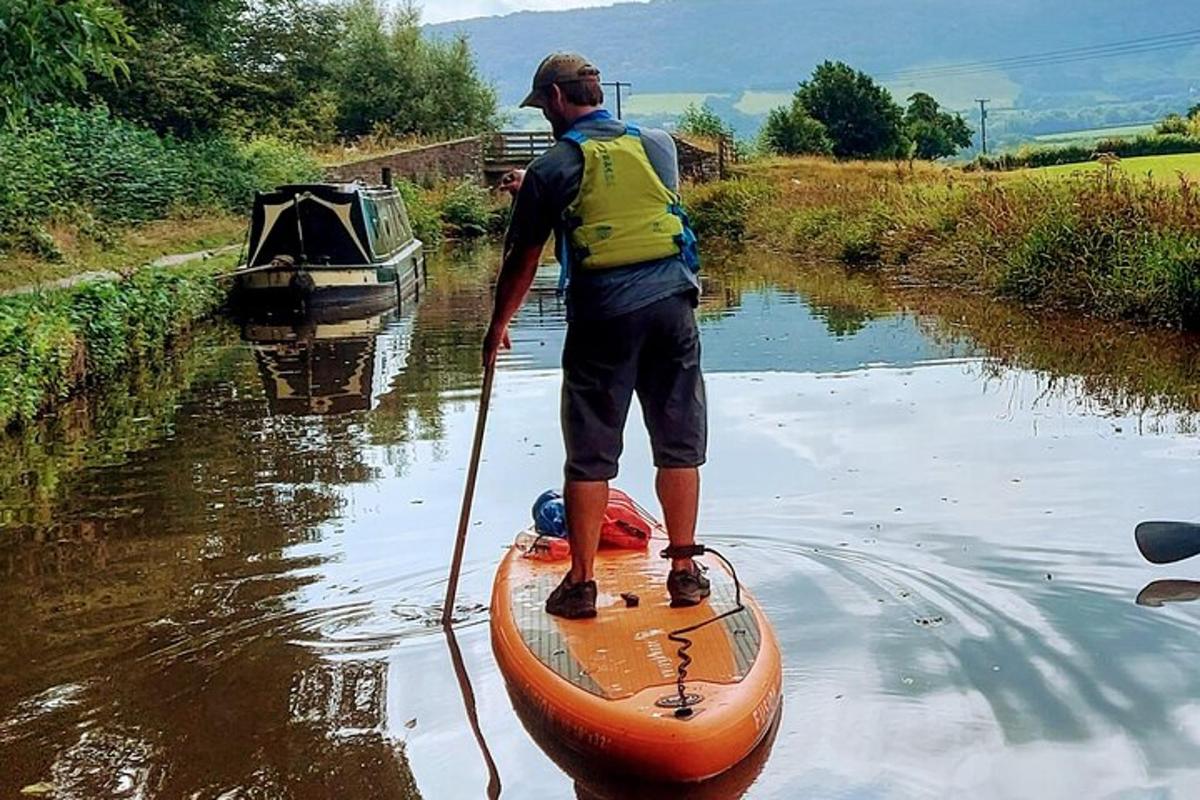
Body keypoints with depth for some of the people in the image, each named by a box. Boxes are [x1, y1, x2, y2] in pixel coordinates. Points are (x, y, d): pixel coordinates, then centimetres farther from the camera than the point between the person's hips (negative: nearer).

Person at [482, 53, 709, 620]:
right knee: (679, 446, 12)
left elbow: (521, 261, 3)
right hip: (672, 302, 3)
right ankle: (684, 572, 18)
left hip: (601, 314, -3)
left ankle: (580, 584, 11)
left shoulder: (551, 168, -2)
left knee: (590, 455, 6)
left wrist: (498, 326, 18)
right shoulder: (660, 145, 10)